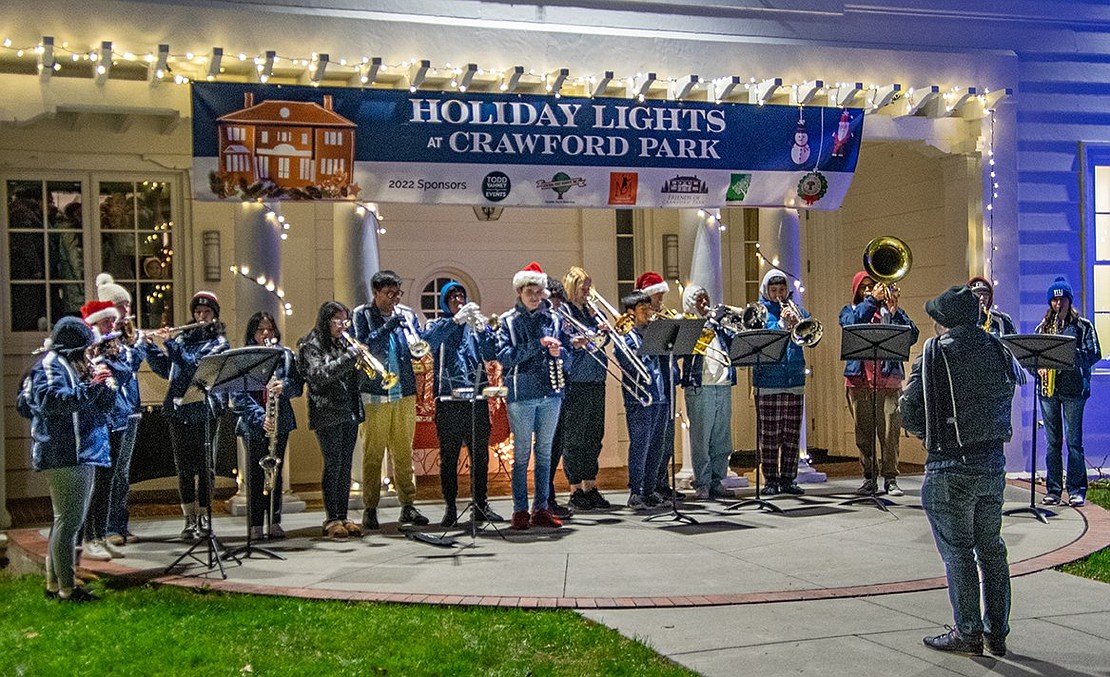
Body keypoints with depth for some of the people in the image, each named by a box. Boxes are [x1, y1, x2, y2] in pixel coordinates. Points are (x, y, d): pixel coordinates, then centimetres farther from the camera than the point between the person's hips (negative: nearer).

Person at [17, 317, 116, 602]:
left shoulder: (76, 366, 20)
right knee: (69, 520, -10)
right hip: (65, 455, -10)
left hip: (82, 454, 10)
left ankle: (54, 584, 22)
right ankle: (67, 588, -7)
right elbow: (51, 401, -24)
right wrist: (90, 387, -25)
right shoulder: (51, 364, -8)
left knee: (66, 520, 14)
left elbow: (105, 405, 18)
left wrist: (101, 384, 2)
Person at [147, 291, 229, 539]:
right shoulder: (184, 337, 14)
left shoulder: (219, 343, 1)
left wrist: (169, 342, -15)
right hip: (178, 409, 4)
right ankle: (189, 520, 10)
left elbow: (196, 365, -15)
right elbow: (165, 370, 15)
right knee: (184, 466, 5)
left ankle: (202, 518, 8)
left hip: (204, 411, -4)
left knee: (203, 465, 0)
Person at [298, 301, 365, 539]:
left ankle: (343, 517, 10)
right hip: (328, 414, -6)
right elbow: (320, 375, -17)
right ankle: (331, 519, -1)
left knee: (345, 466, 6)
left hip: (349, 412, 7)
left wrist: (361, 361, -2)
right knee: (333, 465, -7)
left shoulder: (343, 344, 17)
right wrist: (350, 356, -20)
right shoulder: (312, 345, -3)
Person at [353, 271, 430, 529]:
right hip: (375, 395, -4)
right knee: (373, 453, -1)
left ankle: (408, 505, 13)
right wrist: (388, 327, -20)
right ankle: (370, 508, 5)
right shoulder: (362, 315, 0)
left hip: (405, 393, 4)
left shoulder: (407, 314, 11)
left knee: (404, 452, 8)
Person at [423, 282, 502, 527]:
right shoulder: (440, 325, 9)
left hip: (477, 398, 2)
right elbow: (429, 340, -15)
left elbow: (492, 355, 2)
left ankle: (481, 505, 14)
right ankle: (450, 508, 6)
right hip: (449, 400, -2)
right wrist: (456, 319, -22)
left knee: (480, 455, 6)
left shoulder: (477, 324, 15)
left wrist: (482, 329, -15)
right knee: (449, 456, 0)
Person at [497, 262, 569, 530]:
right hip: (522, 394, -3)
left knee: (544, 452, 8)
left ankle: (541, 508, 14)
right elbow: (504, 356, -10)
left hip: (551, 393, 3)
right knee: (522, 453, 0)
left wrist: (558, 352, -12)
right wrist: (538, 345, -17)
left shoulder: (554, 319, 10)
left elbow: (567, 355, 11)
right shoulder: (509, 320, 1)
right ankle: (520, 510, 6)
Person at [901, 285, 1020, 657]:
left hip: (951, 468, -5)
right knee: (991, 548, 14)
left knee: (958, 551, 3)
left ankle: (968, 633, 7)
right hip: (993, 461, 5)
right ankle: (997, 632, 21)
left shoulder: (935, 352, -9)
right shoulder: (997, 350, 5)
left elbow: (910, 411, -9)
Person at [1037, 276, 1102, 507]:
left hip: (1074, 388, -3)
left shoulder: (1083, 326, 5)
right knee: (1052, 441, 5)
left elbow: (1094, 354, -3)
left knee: (1073, 441, -4)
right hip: (1048, 389, 3)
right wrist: (1040, 368, -7)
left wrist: (1071, 354, -17)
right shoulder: (1042, 327, 14)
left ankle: (1077, 490, 1)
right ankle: (1053, 490, 10)